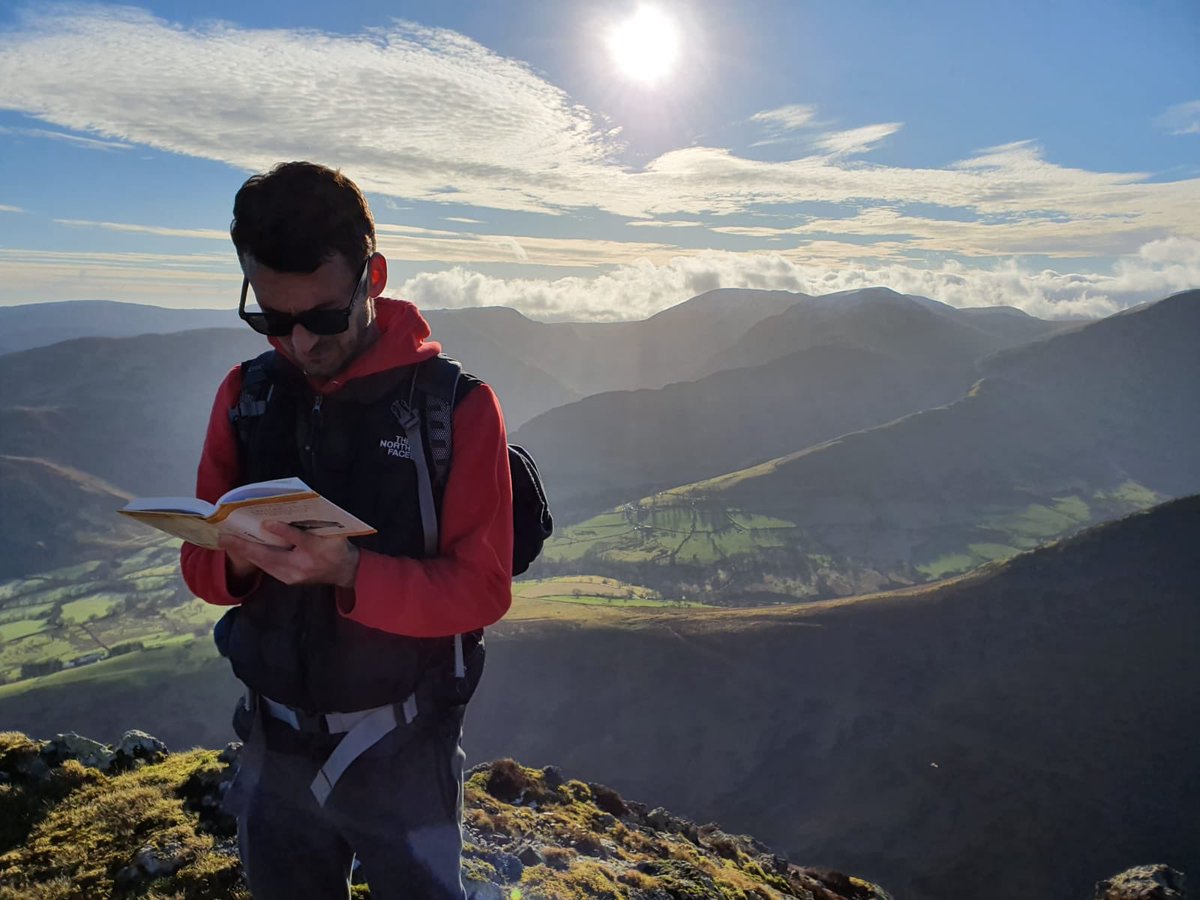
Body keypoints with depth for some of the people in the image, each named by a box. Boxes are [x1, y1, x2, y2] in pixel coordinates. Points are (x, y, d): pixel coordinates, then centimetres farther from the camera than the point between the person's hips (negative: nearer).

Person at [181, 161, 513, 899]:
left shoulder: (455, 405, -16)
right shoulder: (246, 395, -3)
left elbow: (483, 588, -16)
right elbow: (201, 563, 1)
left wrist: (348, 572, -32)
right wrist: (238, 559, -23)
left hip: (402, 753, -4)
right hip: (274, 745, 4)